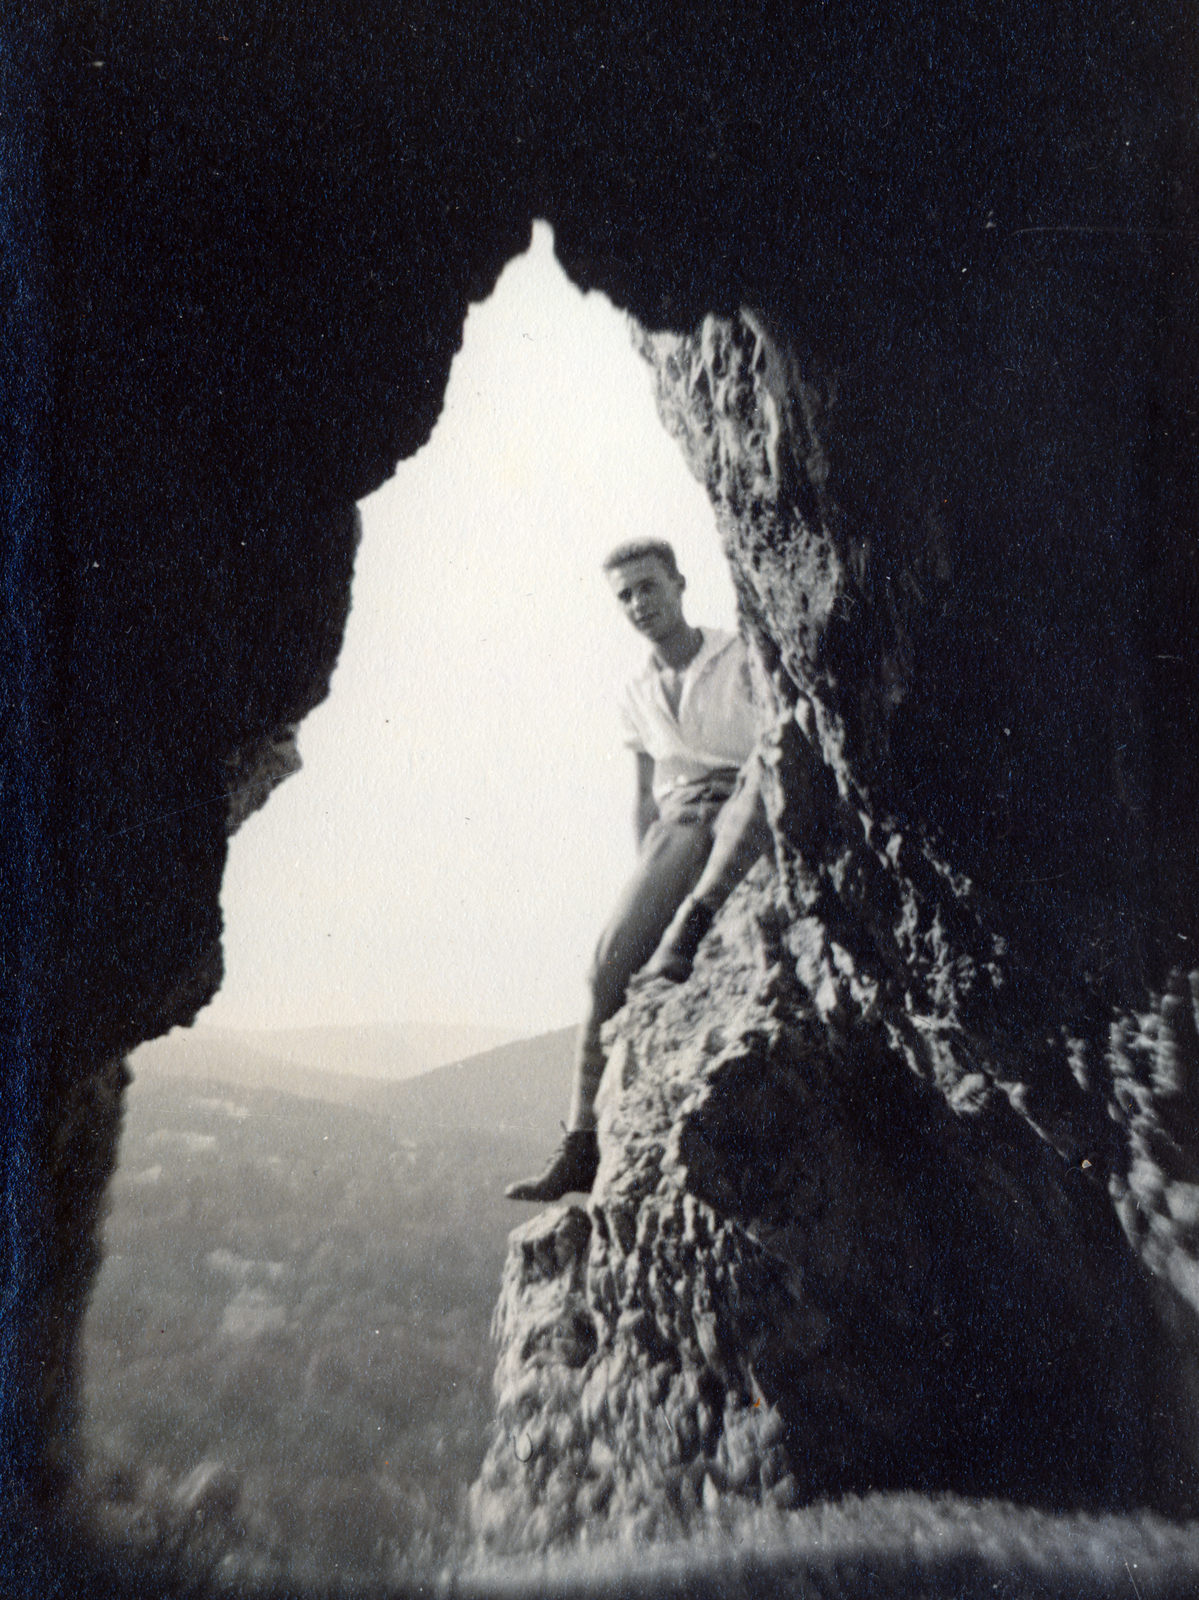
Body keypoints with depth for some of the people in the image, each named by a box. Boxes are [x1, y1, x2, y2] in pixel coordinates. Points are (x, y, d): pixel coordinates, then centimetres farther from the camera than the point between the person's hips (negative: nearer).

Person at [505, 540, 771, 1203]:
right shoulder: (638, 693, 20)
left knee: (761, 780, -38)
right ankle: (583, 1145, -14)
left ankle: (689, 930, -45)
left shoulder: (740, 655, 5)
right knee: (613, 956, -18)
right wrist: (647, 882, 9)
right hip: (679, 824, 3)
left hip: (750, 819, -3)